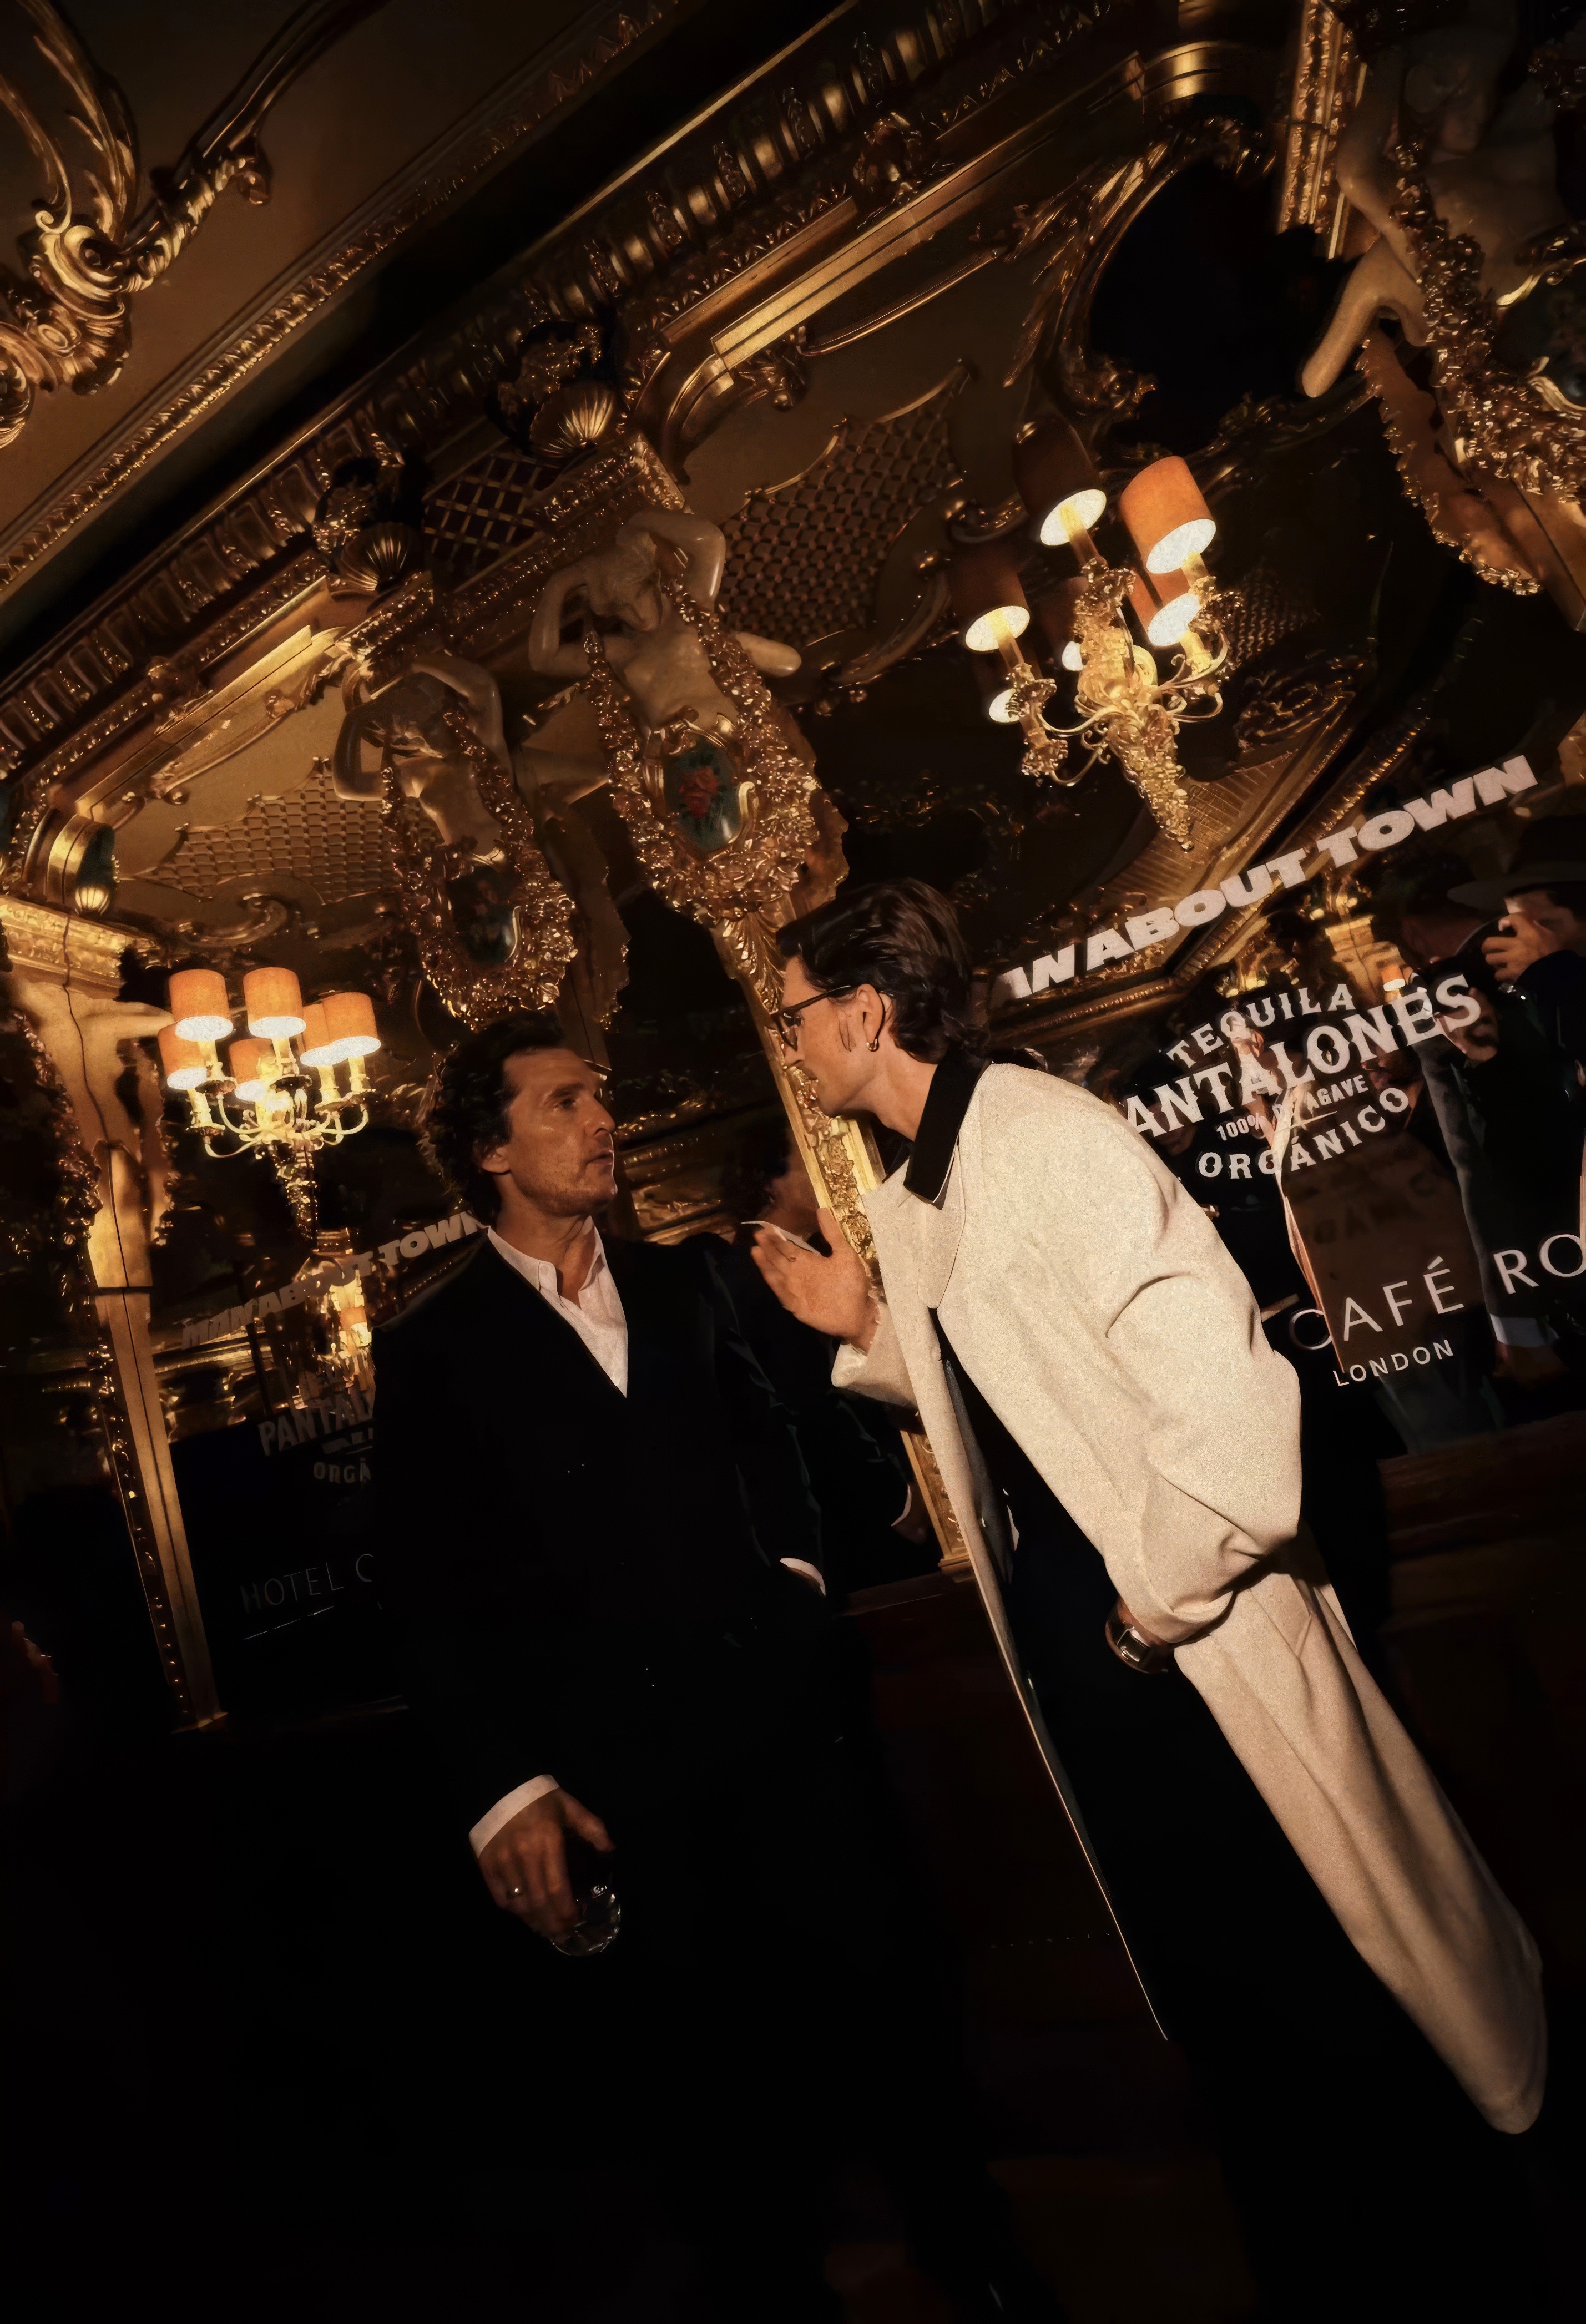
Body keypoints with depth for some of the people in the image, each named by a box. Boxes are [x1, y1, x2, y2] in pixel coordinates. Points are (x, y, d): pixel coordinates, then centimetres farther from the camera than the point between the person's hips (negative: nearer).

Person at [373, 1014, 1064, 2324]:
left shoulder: (684, 1284, 9)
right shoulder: (432, 1351, -2)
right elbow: (433, 1597, -3)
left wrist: (796, 1560, 6)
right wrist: (502, 1787, -8)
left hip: (780, 1709, 3)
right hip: (611, 1768, -3)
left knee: (888, 1995, 13)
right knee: (704, 2073, 13)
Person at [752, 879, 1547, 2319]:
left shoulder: (1044, 1133, -20)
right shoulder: (908, 1205, 7)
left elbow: (1223, 1383, -26)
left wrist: (1160, 1601, -17)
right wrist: (866, 1332, 6)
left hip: (1185, 1641, -8)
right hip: (1071, 1648, 8)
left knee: (1341, 1993, 11)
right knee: (1214, 1995, 23)